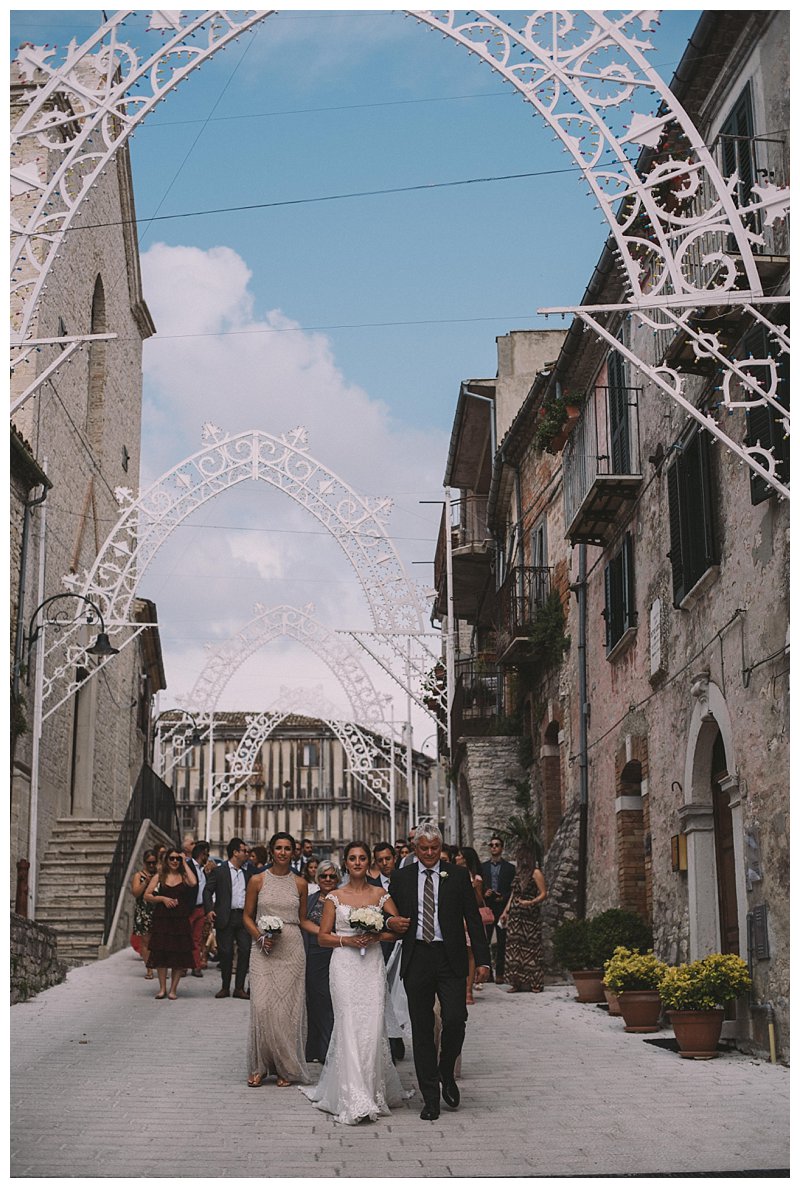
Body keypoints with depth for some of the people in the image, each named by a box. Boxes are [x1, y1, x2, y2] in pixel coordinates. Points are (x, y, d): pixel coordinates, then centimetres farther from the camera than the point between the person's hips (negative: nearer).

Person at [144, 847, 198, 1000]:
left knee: (179, 955, -2)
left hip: (180, 919, -1)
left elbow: (193, 883, -16)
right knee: (160, 953, -1)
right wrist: (162, 898, -8)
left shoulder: (184, 876, 7)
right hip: (161, 919, 1)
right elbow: (147, 896, 8)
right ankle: (162, 988, 8)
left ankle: (173, 989, 6)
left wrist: (185, 863, -5)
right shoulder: (159, 877, 9)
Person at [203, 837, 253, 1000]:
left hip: (243, 917, 4)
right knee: (226, 952, 0)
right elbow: (208, 891, -1)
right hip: (225, 918, -4)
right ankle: (225, 987, 12)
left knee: (245, 950, -4)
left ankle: (239, 988, 3)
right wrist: (209, 909, -15)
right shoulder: (219, 871, 3)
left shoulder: (246, 874, 18)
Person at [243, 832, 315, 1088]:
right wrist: (260, 937, -10)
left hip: (291, 950, 1)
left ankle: (285, 1067, 11)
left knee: (288, 1007, 1)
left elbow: (303, 920, 12)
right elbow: (247, 916, 7)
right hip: (263, 951, -1)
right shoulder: (257, 881, 2)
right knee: (262, 1006, -8)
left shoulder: (300, 883, 6)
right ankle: (259, 1066, 5)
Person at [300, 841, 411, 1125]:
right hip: (344, 965, -1)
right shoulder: (335, 897, 7)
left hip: (372, 965, 1)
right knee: (349, 1026, -9)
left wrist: (376, 936, -9)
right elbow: (323, 937, 7)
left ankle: (374, 1089, 13)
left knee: (372, 1026, -5)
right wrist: (347, 940, -9)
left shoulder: (380, 894, 8)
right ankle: (354, 1099, -10)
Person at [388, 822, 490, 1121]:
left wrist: (482, 960, -3)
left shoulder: (458, 876, 5)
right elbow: (389, 915, 17)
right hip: (416, 959, 1)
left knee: (455, 1020, -13)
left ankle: (446, 1073, 16)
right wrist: (390, 922, -8)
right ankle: (431, 1098, 12)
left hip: (450, 959, -1)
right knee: (422, 1029, 4)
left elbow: (473, 919, 3)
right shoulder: (401, 878, 9)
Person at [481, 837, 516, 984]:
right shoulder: (483, 867, 12)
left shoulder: (510, 868, 7)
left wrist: (503, 897, -12)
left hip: (502, 908, -1)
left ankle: (500, 973, 7)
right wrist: (484, 894, -8)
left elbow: (513, 890, 3)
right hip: (486, 908, 1)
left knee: (502, 942, 1)